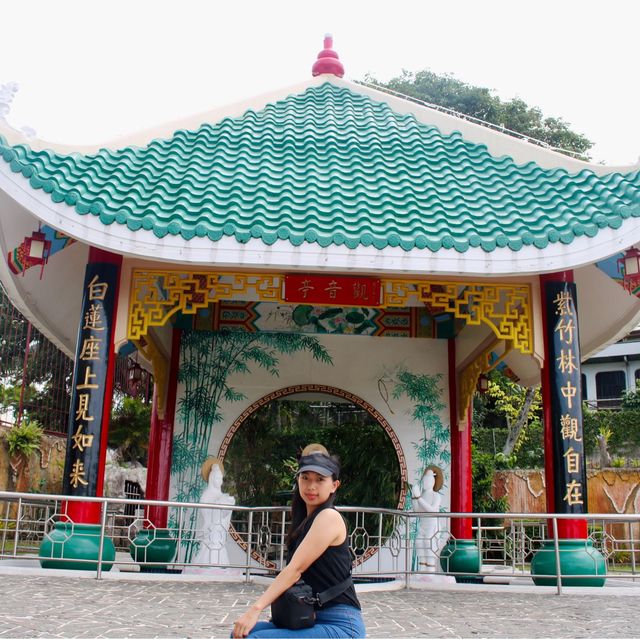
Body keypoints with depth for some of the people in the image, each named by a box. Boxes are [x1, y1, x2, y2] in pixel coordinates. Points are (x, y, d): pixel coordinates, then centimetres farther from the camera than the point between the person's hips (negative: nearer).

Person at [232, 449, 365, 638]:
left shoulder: (329, 517, -12)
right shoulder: (305, 520, 15)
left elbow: (296, 568, -18)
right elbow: (295, 576, 12)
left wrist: (256, 608, -19)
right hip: (312, 620, 9)